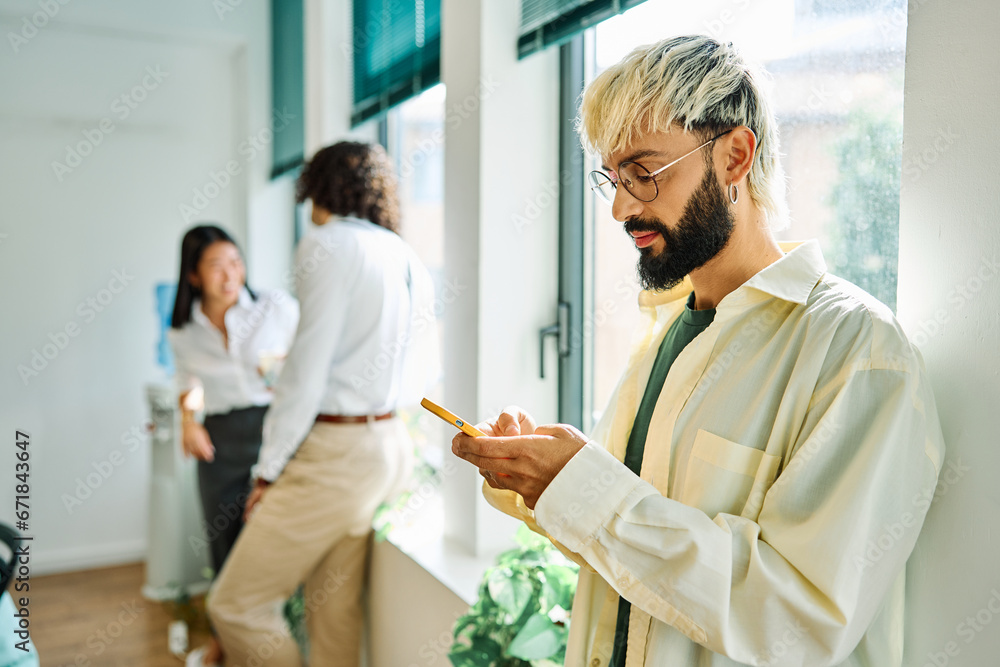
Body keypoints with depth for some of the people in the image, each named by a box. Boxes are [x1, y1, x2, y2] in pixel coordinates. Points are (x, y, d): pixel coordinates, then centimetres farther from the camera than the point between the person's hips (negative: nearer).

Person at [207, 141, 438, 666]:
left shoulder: (327, 245, -9)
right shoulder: (408, 258, 14)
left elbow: (307, 370, -15)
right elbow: (421, 377, 16)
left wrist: (269, 470, -8)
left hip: (335, 451, -8)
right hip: (390, 442, 9)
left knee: (236, 605, 3)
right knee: (335, 609, 16)